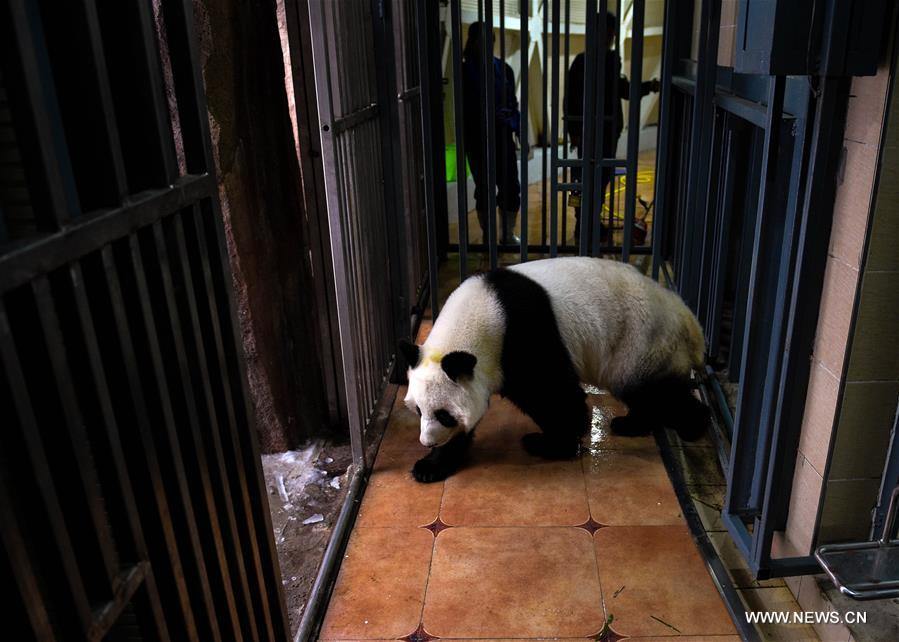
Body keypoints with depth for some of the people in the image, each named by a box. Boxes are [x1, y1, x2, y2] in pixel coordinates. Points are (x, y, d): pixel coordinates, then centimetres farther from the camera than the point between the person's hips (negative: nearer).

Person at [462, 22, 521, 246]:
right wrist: (490, 116, -24)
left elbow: (512, 103, 12)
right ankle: (487, 238, 18)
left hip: (503, 135, 3)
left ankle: (508, 235, 18)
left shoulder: (503, 68, 7)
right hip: (477, 138, -3)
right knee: (484, 188, 4)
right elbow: (466, 109, -9)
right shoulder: (465, 70, -4)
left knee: (510, 186, 2)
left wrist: (519, 131, 3)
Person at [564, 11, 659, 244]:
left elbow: (622, 89, 17)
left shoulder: (613, 60, 8)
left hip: (609, 129, 6)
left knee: (603, 177, 12)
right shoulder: (582, 61, -10)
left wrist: (648, 86, 1)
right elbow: (570, 99, -11)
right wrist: (573, 131, -16)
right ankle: (583, 227, 8)